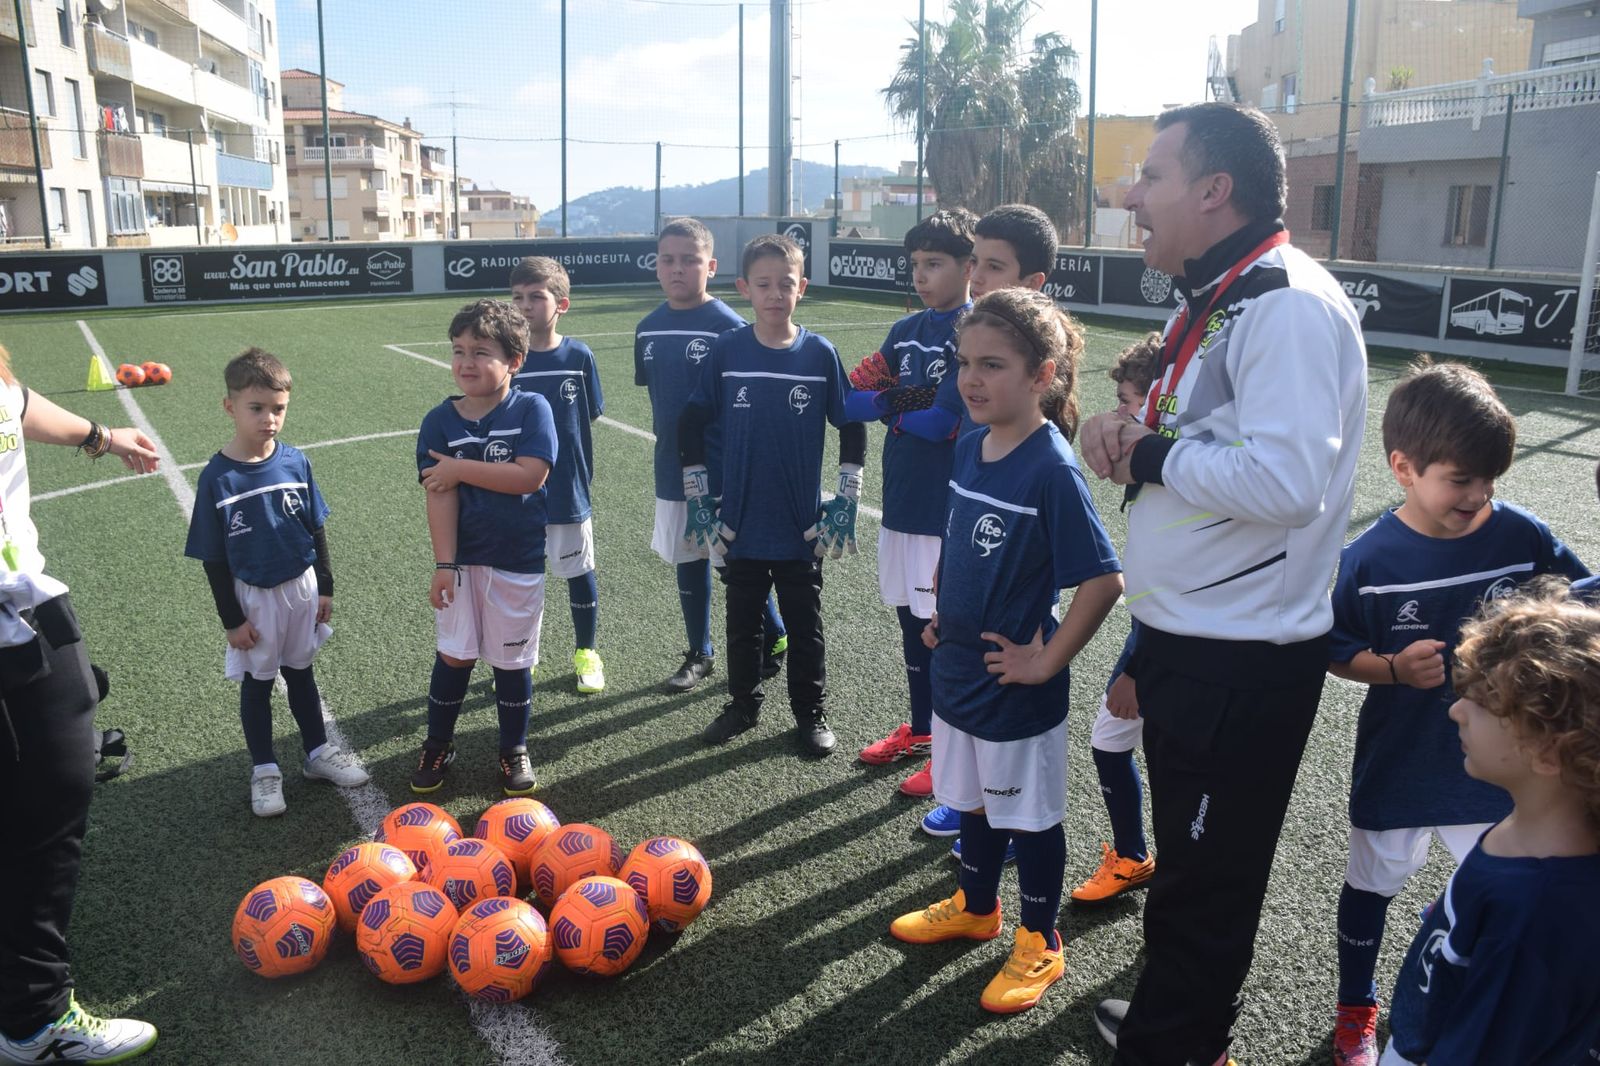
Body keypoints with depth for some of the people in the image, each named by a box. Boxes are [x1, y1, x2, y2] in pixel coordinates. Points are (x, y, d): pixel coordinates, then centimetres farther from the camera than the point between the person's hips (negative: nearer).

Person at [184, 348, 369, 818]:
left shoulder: (295, 461, -7)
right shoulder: (217, 478, -15)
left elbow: (316, 529, 3)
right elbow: (213, 557, -9)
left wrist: (324, 587, 4)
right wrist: (231, 618, -8)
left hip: (301, 586, 3)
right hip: (252, 596, -3)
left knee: (300, 672, 19)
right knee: (257, 681, 12)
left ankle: (318, 753, 33)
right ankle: (264, 770, 27)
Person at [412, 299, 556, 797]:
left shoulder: (532, 409, -9)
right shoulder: (440, 420, -3)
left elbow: (529, 475, -22)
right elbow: (440, 496, -9)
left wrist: (462, 468, -18)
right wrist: (444, 564, -14)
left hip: (518, 562, -1)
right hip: (462, 559, 2)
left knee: (513, 660, 10)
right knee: (454, 655, 10)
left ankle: (514, 750, 29)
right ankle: (437, 745, 30)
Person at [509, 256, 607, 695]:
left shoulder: (578, 356, -7)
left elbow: (589, 418, 2)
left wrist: (582, 476, 1)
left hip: (568, 491, -1)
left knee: (579, 572, 12)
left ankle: (586, 653, 31)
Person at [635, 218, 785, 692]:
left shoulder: (729, 327, -13)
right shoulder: (649, 329, 4)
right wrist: (668, 439, 14)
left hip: (724, 473, -5)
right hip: (673, 472, 6)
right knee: (688, 559, 15)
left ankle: (775, 639, 28)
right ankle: (700, 655, 31)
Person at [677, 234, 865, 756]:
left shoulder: (820, 353, -6)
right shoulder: (726, 350, -5)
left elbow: (852, 428, 2)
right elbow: (691, 423, 2)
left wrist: (847, 501, -1)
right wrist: (698, 498, 0)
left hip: (803, 525, -1)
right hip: (740, 522, 1)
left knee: (805, 625, 11)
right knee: (743, 621, 15)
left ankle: (811, 711, 28)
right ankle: (743, 703, 34)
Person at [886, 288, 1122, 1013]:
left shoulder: (1051, 470, -23)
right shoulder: (970, 446, -1)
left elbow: (1103, 580, -24)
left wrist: (1047, 661, -18)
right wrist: (942, 616, 10)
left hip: (1016, 689, -7)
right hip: (958, 671, 7)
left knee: (1029, 816, 12)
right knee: (974, 798, 24)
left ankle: (1039, 944, 32)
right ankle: (975, 907, 46)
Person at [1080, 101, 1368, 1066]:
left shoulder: (1292, 306, -20)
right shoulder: (1215, 298, 12)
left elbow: (1286, 480, -32)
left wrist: (1149, 454, -18)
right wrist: (1130, 434, -1)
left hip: (1245, 660, -10)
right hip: (1184, 634, 10)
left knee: (1209, 874, 8)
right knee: (1186, 851, 23)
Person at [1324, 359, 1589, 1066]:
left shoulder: (1522, 537, -12)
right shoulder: (1369, 561, -17)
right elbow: (1334, 651, -7)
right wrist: (1394, 668, -24)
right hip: (1397, 765, -1)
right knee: (1372, 884, 17)